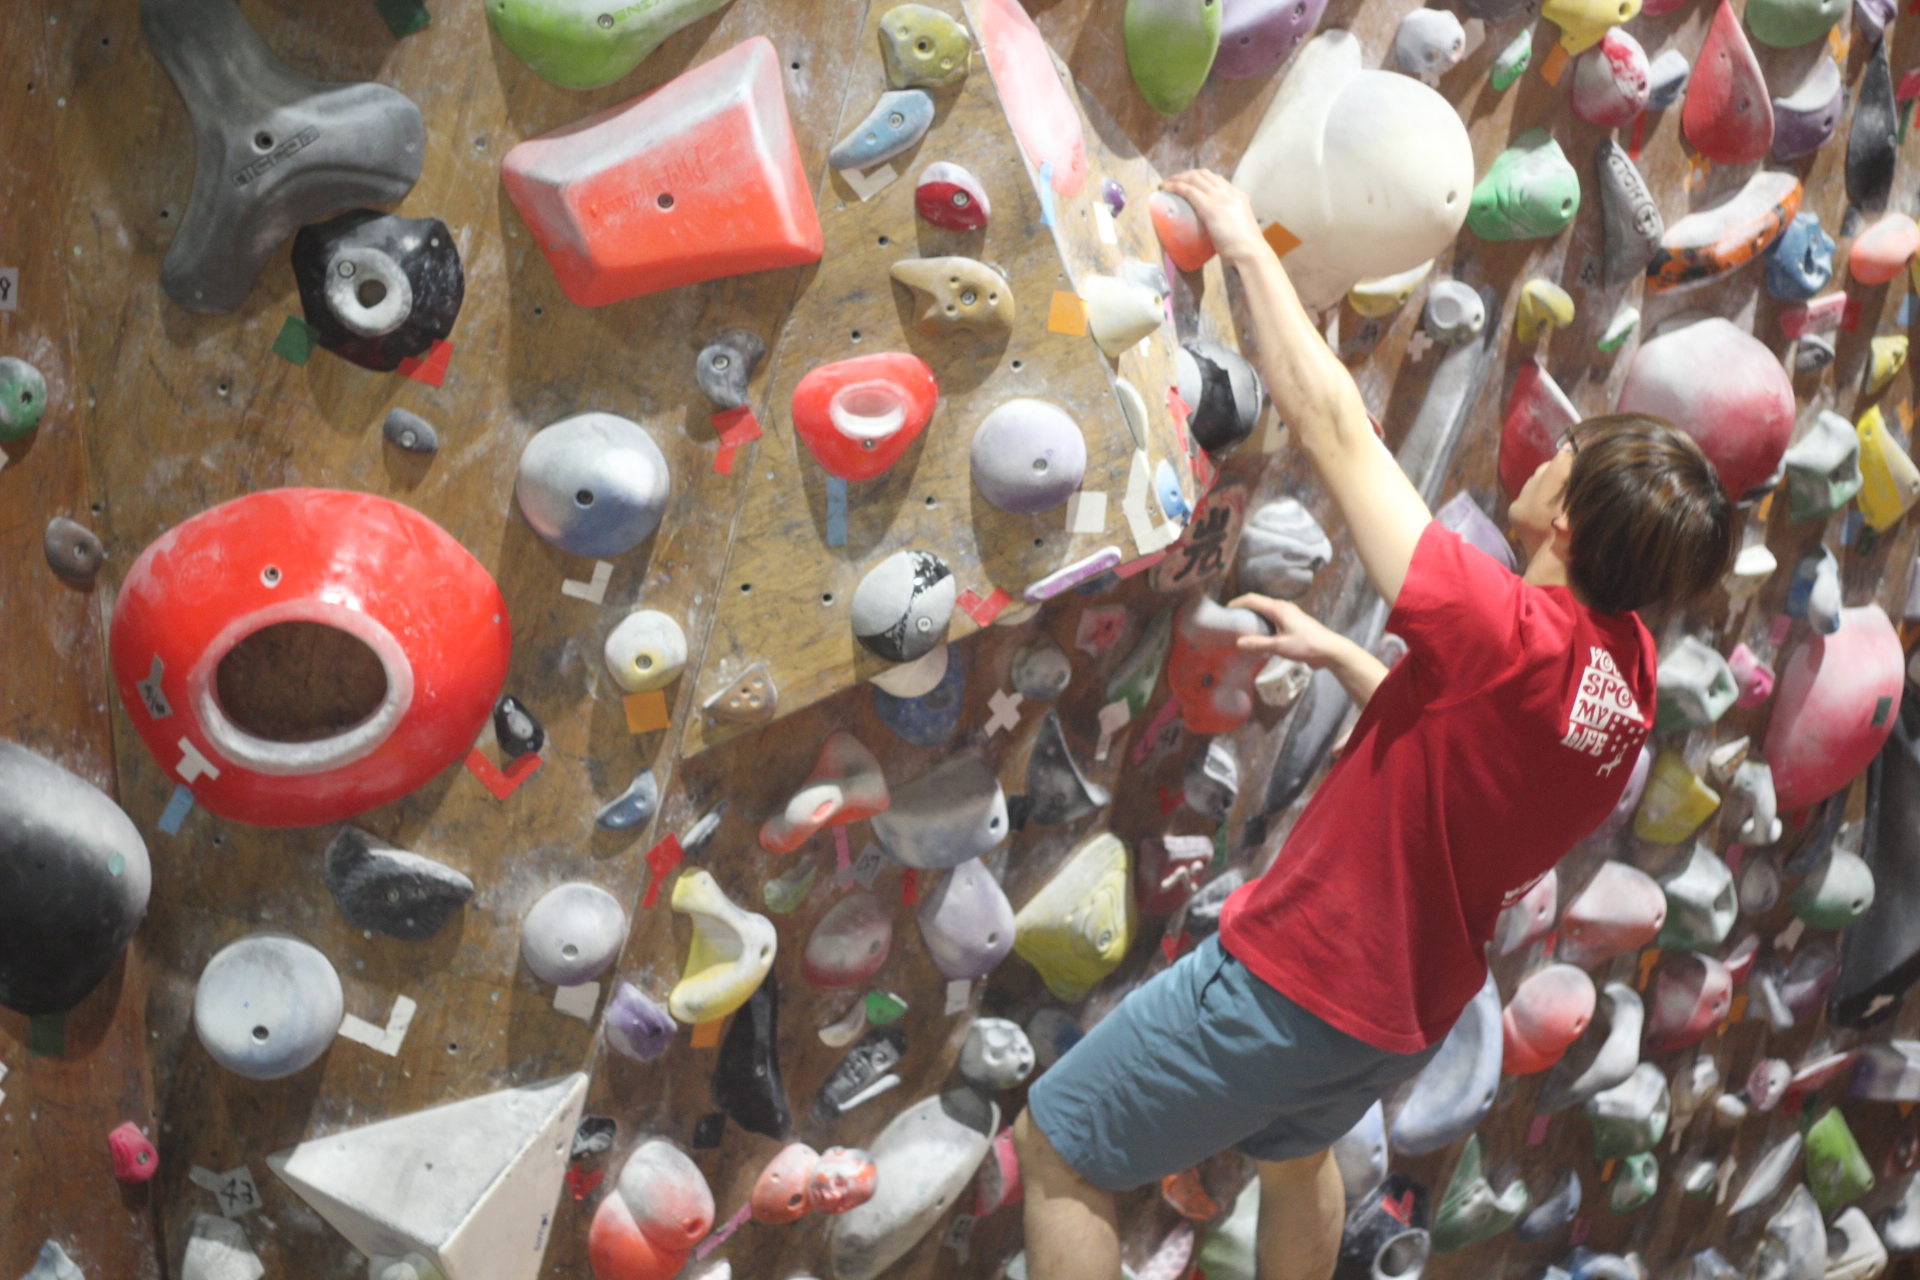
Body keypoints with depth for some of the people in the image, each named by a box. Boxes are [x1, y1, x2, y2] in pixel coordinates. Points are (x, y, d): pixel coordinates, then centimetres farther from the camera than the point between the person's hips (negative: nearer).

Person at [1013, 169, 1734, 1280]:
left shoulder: (1501, 633, -29)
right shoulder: (1628, 670, -5)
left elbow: (1330, 421, -26)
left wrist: (1248, 244, -16)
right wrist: (1336, 653, 15)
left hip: (1297, 980, -8)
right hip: (1415, 1010, 9)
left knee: (1057, 1149, 7)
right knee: (1296, 1147, 38)